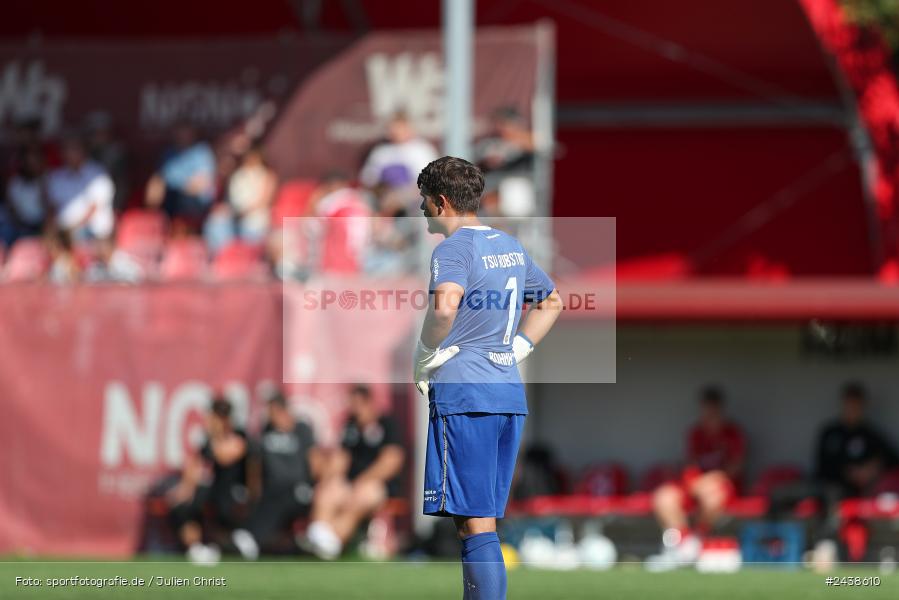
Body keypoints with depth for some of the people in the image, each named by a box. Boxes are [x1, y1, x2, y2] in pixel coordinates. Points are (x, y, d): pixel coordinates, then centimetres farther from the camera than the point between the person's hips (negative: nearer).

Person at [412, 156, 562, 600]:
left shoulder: (453, 248, -10)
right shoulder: (511, 247, 17)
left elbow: (444, 305, -30)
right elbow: (552, 302, 32)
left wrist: (426, 355, -14)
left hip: (462, 395, -8)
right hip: (510, 392, 8)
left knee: (476, 525, -9)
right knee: (481, 524, 13)